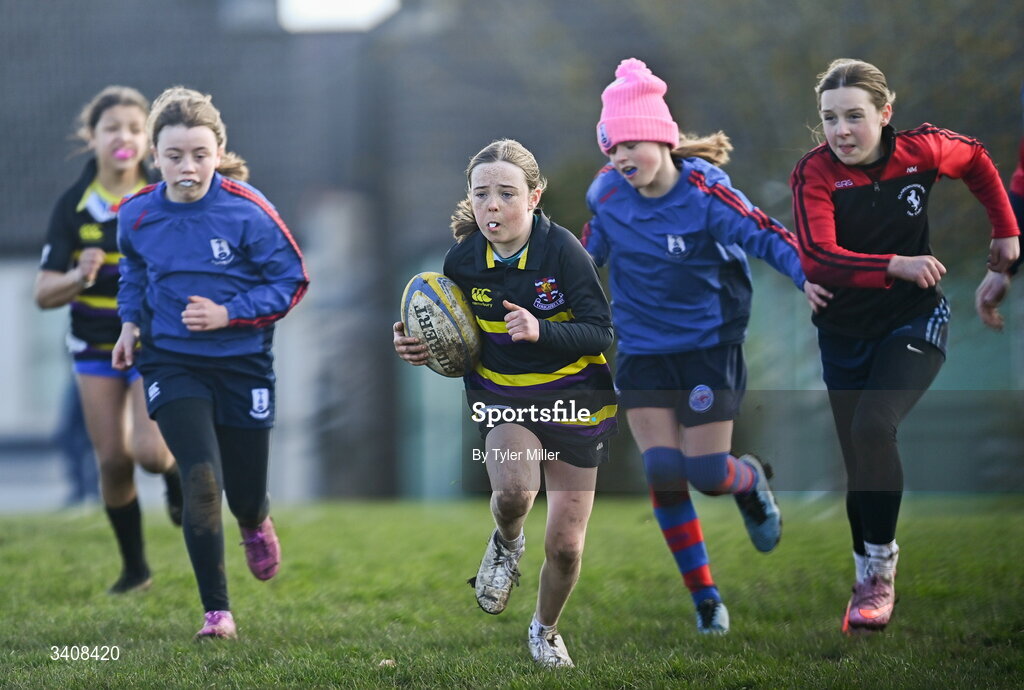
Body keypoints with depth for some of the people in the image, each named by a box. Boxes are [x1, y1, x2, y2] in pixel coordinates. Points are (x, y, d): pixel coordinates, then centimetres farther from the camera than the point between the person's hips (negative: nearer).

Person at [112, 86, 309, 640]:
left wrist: (228, 314, -18)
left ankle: (256, 524, 52)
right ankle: (216, 611, -7)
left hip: (242, 364, 0)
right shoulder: (137, 215, -5)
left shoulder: (248, 211, -15)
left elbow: (292, 281, -8)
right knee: (201, 480, -19)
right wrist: (131, 320, 3)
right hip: (172, 363, 1)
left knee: (245, 495, 10)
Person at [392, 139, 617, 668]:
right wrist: (414, 344, -10)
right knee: (513, 489, -33)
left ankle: (545, 630, 35)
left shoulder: (562, 249, -17)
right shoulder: (463, 259, -7)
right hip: (501, 397, 1)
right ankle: (507, 544, 4)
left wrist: (541, 331, -32)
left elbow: (601, 332, -16)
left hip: (573, 402, -1)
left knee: (565, 546, 4)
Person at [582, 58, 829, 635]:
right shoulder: (609, 192, -5)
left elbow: (768, 236, -19)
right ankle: (706, 598, 6)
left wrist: (807, 277, -35)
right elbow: (590, 250, 13)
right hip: (642, 353, 3)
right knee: (663, 474, -7)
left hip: (709, 345, -3)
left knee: (707, 475, -6)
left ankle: (750, 481, 34)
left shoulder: (705, 195, -18)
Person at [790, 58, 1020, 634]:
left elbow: (978, 161, 12)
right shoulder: (815, 173, -16)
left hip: (914, 322, -1)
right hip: (845, 333, 2)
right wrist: (896, 265, -39)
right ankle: (869, 584, 23)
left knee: (873, 425, -25)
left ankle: (882, 570, -18)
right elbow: (818, 258, -28)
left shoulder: (923, 151, -12)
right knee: (859, 463, 5)